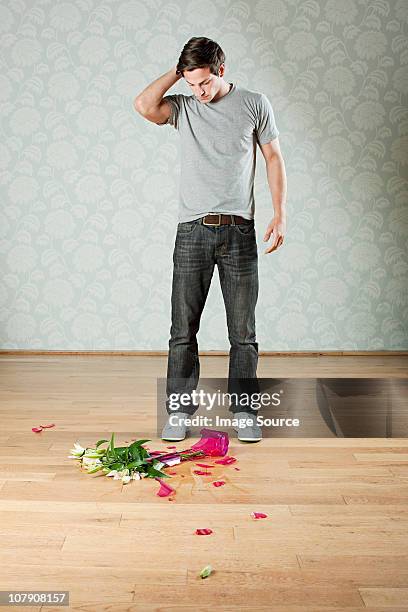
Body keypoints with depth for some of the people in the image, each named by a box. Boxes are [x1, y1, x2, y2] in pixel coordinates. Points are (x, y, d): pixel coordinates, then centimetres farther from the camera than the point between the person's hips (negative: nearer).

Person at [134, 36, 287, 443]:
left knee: (243, 330, 4)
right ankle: (179, 412, 13)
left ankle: (243, 411, 16)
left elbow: (273, 157, 10)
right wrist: (177, 71, 3)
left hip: (239, 231, 0)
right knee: (183, 329, 1)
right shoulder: (182, 106, 9)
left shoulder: (254, 104, 8)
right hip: (193, 230, 1)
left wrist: (279, 214, 2)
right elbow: (143, 105, -10)